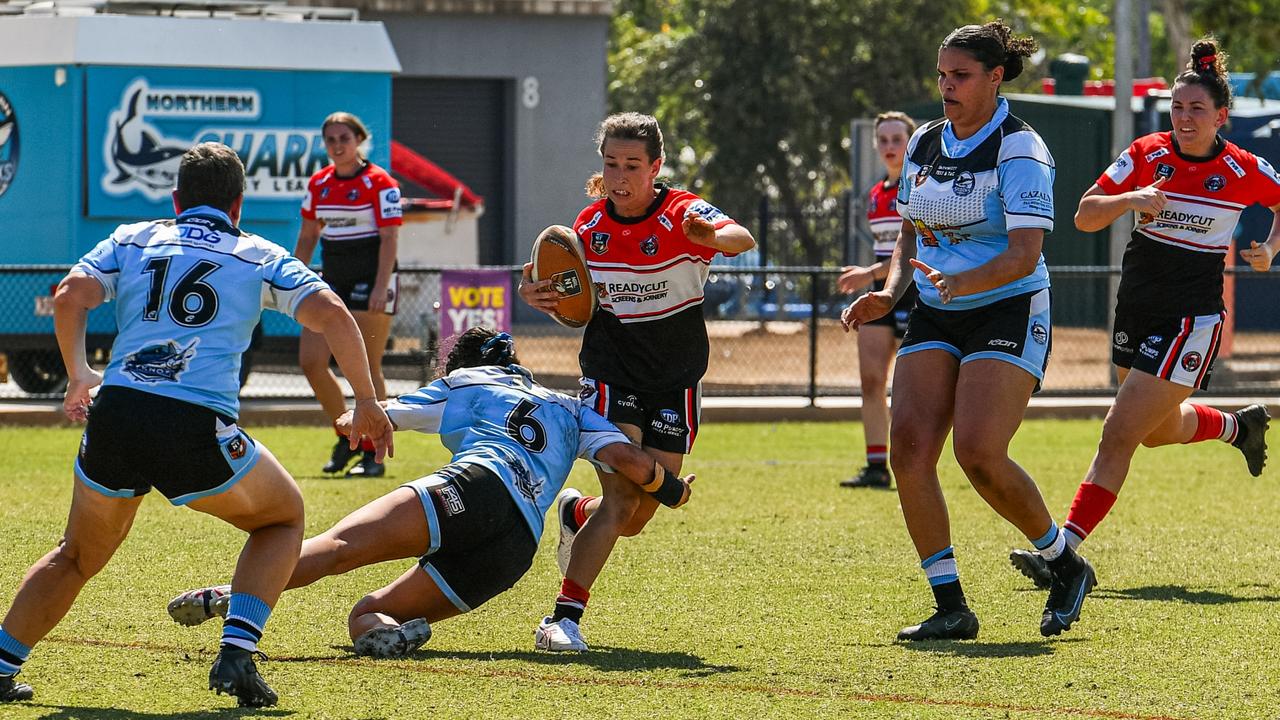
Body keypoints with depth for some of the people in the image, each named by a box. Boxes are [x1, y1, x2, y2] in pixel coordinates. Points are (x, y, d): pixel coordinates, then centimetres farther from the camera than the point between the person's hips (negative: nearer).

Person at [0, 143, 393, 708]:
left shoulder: (131, 239, 21)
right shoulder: (260, 256, 17)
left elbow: (69, 298, 6)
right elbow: (331, 315, 4)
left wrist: (78, 376, 21)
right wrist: (367, 402, 13)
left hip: (115, 414, 3)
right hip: (198, 428, -3)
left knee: (78, 555, 27)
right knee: (283, 518, 23)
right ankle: (236, 654, 4)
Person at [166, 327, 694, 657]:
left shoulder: (463, 385, 29)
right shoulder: (569, 409, 34)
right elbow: (628, 461, 19)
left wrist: (349, 419, 59)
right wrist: (670, 489, 39)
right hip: (517, 551, 3)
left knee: (340, 545, -21)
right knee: (366, 613, 8)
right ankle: (384, 630, -30)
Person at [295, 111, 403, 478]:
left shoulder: (379, 183, -8)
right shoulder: (319, 184, 10)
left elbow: (389, 239, -12)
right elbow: (308, 236, 17)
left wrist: (380, 288, -21)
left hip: (370, 279, -6)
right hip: (332, 279, 6)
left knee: (367, 368, -5)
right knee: (311, 361, -3)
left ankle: (373, 454, 2)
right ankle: (347, 437, 15)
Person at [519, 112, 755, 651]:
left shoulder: (682, 215, -14)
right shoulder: (590, 226, -3)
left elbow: (742, 239, -35)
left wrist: (715, 236, -58)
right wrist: (540, 296, -12)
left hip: (675, 383, 0)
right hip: (611, 377, 0)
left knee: (635, 519, 6)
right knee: (622, 498, -19)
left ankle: (577, 515, 41)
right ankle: (565, 616, -16)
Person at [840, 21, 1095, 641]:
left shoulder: (1019, 150, -12)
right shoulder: (923, 145, 10)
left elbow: (1024, 254, -20)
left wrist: (961, 283, -35)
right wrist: (888, 293, 3)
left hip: (1009, 312, -7)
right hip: (935, 317, 7)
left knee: (978, 454, -20)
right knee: (908, 447, -13)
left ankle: (1066, 565, 5)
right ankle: (951, 607, -7)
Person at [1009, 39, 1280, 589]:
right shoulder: (1147, 155, -3)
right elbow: (1084, 216, -6)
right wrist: (1128, 199, -24)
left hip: (1192, 319, -5)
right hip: (1135, 310, 5)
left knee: (1119, 435, -13)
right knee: (1159, 429, 23)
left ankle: (1064, 549, -16)